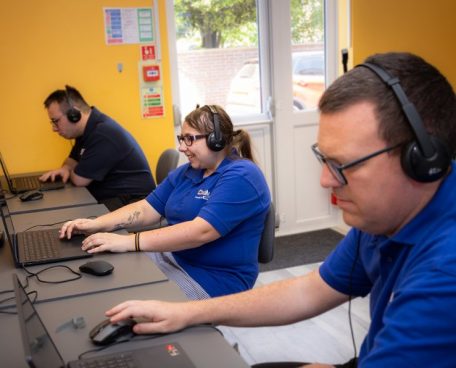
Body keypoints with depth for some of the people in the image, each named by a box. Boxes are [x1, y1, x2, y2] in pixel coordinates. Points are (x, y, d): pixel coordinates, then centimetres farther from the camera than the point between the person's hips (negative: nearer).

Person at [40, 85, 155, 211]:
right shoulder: (88, 130, 9)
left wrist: (69, 172, 4)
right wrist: (65, 169, 1)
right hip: (108, 197, 10)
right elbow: (73, 158, 24)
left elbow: (79, 179, -19)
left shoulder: (103, 135, -23)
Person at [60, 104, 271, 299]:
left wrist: (128, 242, -31)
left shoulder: (241, 177, -17)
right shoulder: (186, 172, 12)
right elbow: (147, 209, 8)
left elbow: (200, 231, -28)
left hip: (214, 279, -8)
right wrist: (97, 224, -8)